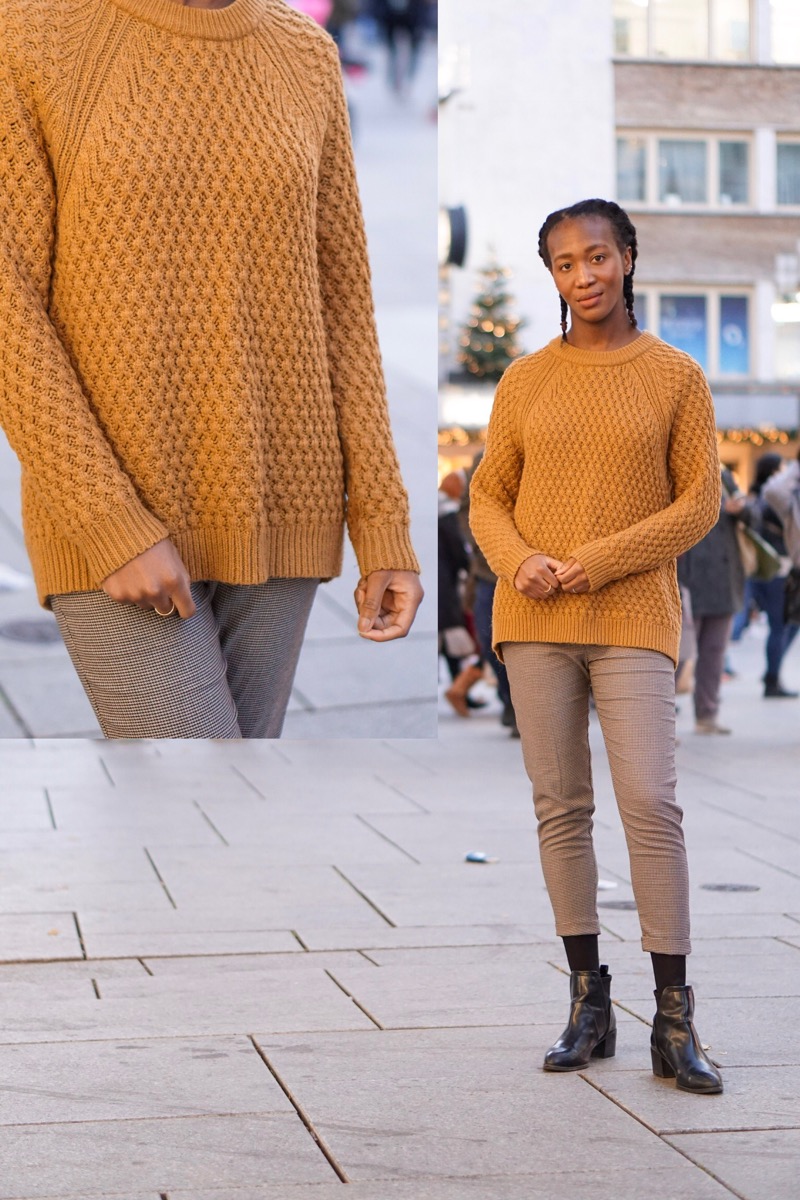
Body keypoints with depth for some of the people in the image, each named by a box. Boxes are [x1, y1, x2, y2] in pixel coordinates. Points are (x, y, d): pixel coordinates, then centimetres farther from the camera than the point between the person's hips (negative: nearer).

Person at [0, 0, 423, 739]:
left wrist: (386, 531, -1)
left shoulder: (302, 60, 4)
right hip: (112, 529, -4)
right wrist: (113, 530, -19)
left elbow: (337, 308, 5)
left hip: (264, 511, 5)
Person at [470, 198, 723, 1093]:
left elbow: (700, 502, -1)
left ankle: (674, 1022, -7)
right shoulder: (526, 380, 10)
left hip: (632, 617, -3)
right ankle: (587, 1003, 11)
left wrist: (597, 562, -12)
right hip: (534, 619, 3)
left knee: (650, 803, -12)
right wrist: (518, 561, -11)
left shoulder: (675, 375, 3)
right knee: (560, 808, 4)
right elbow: (487, 495, 11)